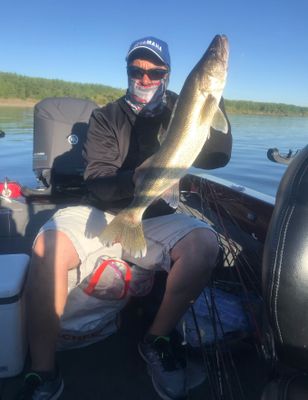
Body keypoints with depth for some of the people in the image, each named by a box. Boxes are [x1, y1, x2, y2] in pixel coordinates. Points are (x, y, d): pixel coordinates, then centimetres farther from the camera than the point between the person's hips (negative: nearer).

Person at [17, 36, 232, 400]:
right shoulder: (106, 117, 3)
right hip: (101, 212, 0)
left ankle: (157, 340, -5)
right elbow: (96, 183, -11)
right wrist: (135, 179, -32)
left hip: (155, 219, 1)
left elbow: (217, 157, -8)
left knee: (205, 243, -28)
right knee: (48, 245, -29)